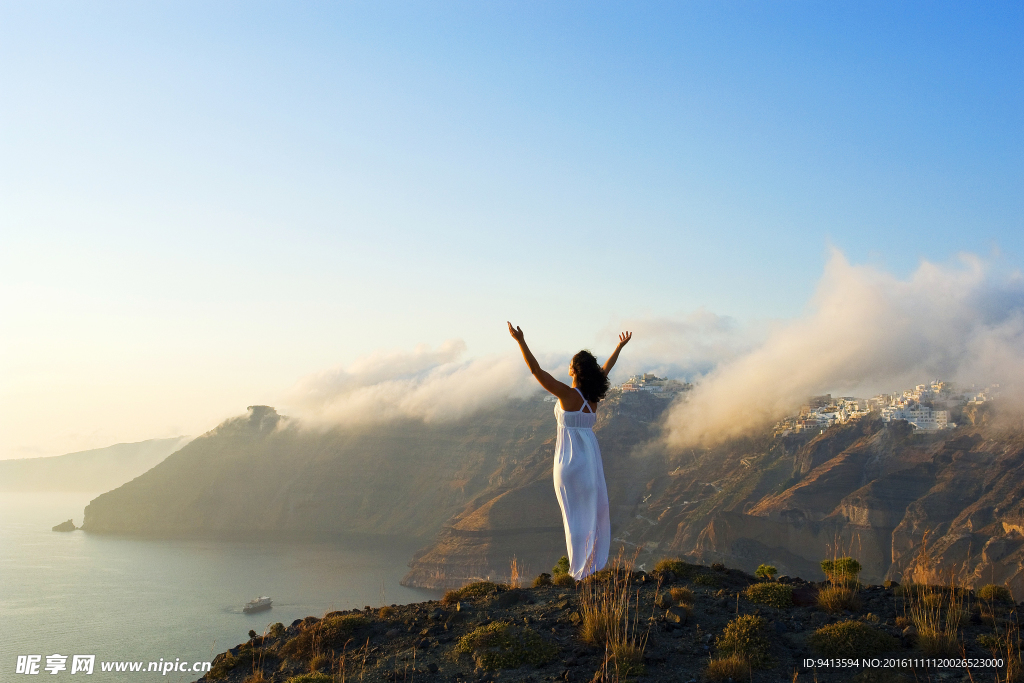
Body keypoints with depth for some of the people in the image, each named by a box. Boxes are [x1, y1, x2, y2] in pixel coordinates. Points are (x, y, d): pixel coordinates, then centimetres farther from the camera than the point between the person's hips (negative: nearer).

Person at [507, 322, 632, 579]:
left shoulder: (567, 394, -14)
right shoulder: (593, 395, 3)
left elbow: (536, 370, -18)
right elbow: (606, 368, 21)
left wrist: (521, 341, -17)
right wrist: (620, 346, 36)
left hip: (569, 458, -6)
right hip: (591, 456, 6)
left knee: (575, 514, 0)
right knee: (593, 510, 13)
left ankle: (581, 570, 2)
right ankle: (596, 564, 19)